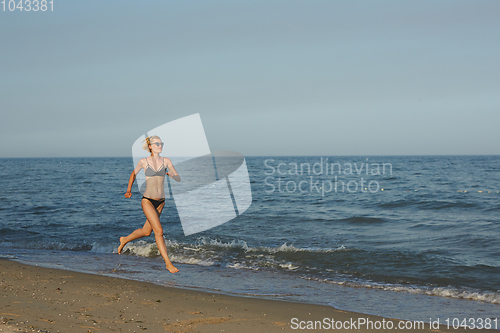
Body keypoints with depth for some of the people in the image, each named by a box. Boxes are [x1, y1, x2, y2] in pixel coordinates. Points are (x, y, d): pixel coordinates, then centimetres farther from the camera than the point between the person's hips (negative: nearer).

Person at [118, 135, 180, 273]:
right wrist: (129, 190, 9)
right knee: (159, 231, -15)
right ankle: (168, 263, -11)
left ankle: (124, 240, 46)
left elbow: (179, 179, -1)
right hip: (147, 201, -5)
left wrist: (172, 175, -23)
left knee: (146, 231, 18)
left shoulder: (166, 161, 1)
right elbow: (134, 173, 16)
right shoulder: (143, 162, -4)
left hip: (160, 202, 5)